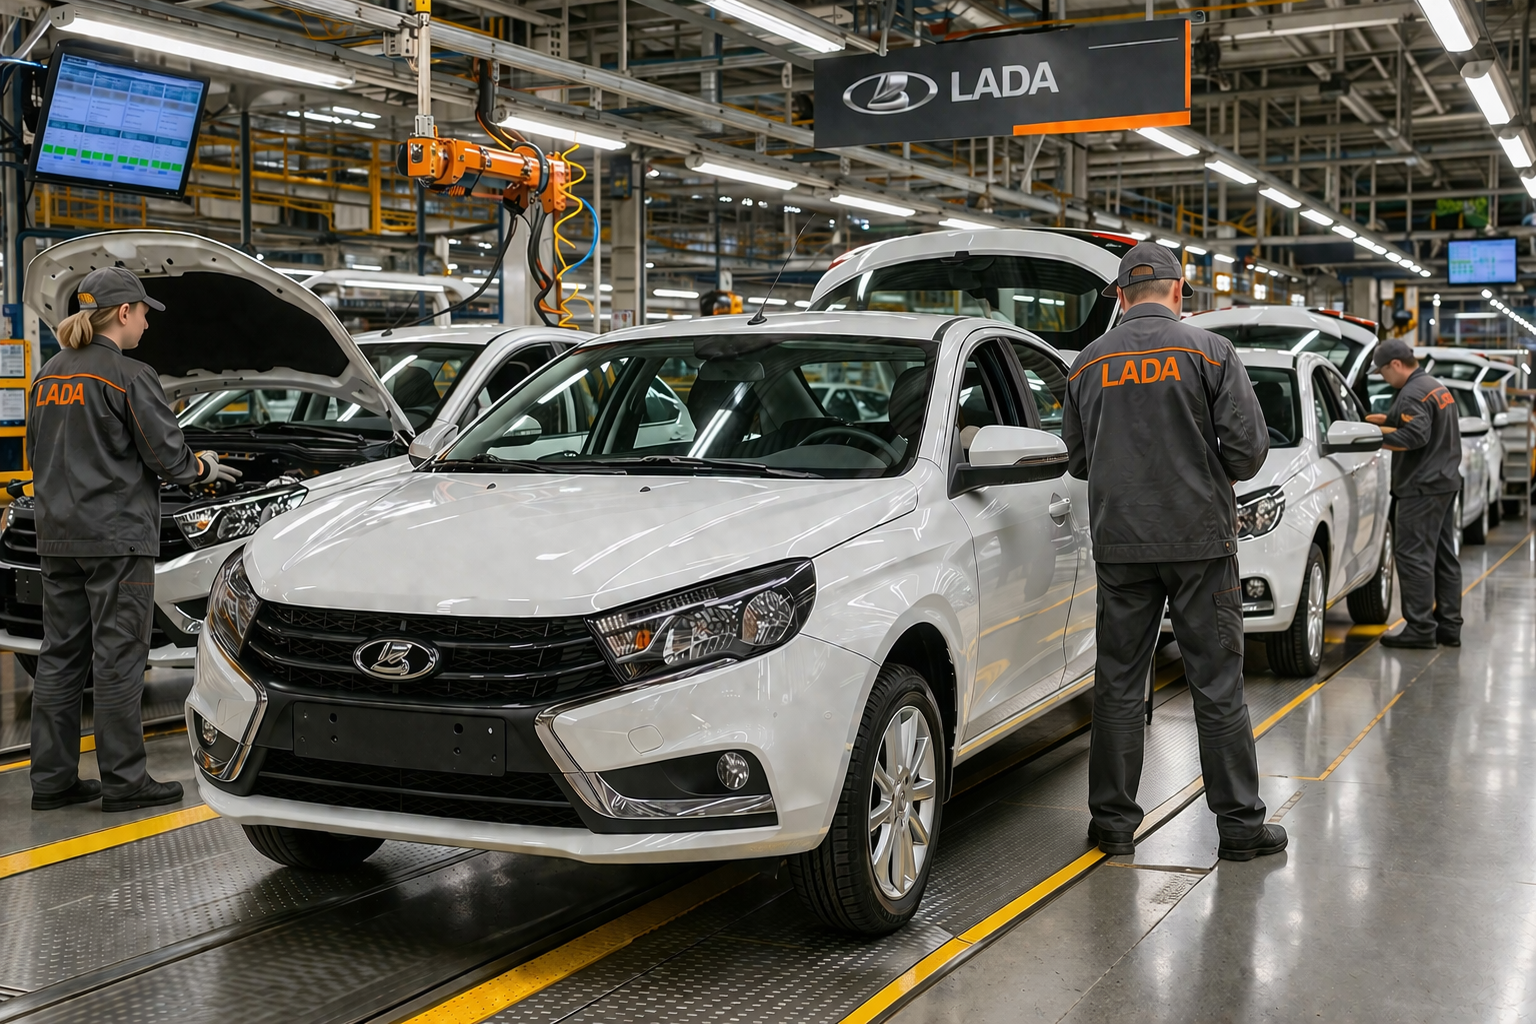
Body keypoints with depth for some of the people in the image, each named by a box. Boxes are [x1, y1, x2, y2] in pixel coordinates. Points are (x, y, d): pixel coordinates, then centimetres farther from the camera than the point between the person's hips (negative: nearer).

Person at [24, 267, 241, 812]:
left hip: (58, 538, 8)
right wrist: (205, 468, 8)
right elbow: (167, 455, -11)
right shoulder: (129, 376, -12)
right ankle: (123, 781, 4)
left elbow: (39, 455, 19)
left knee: (61, 657, 11)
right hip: (116, 538, -8)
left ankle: (52, 779, 15)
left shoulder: (49, 375, 12)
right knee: (118, 659, -2)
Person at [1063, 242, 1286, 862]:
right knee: (1217, 686, 4)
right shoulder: (1208, 351, -4)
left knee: (1118, 684, 9)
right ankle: (1240, 824, 11)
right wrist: (1216, 477, 12)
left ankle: (1113, 821, 13)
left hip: (1120, 543, 3)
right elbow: (1248, 446, -8)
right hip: (1199, 538, -2)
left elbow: (1078, 460, 11)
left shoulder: (1089, 363, 5)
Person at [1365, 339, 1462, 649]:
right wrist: (1388, 420, 25)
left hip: (1422, 488, -11)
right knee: (1443, 557, 12)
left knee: (1414, 556, -8)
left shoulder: (1413, 394, -16)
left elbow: (1415, 437, -26)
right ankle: (1449, 626, 17)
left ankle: (1420, 628, -8)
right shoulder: (1437, 387, 17)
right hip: (1445, 481, 11)